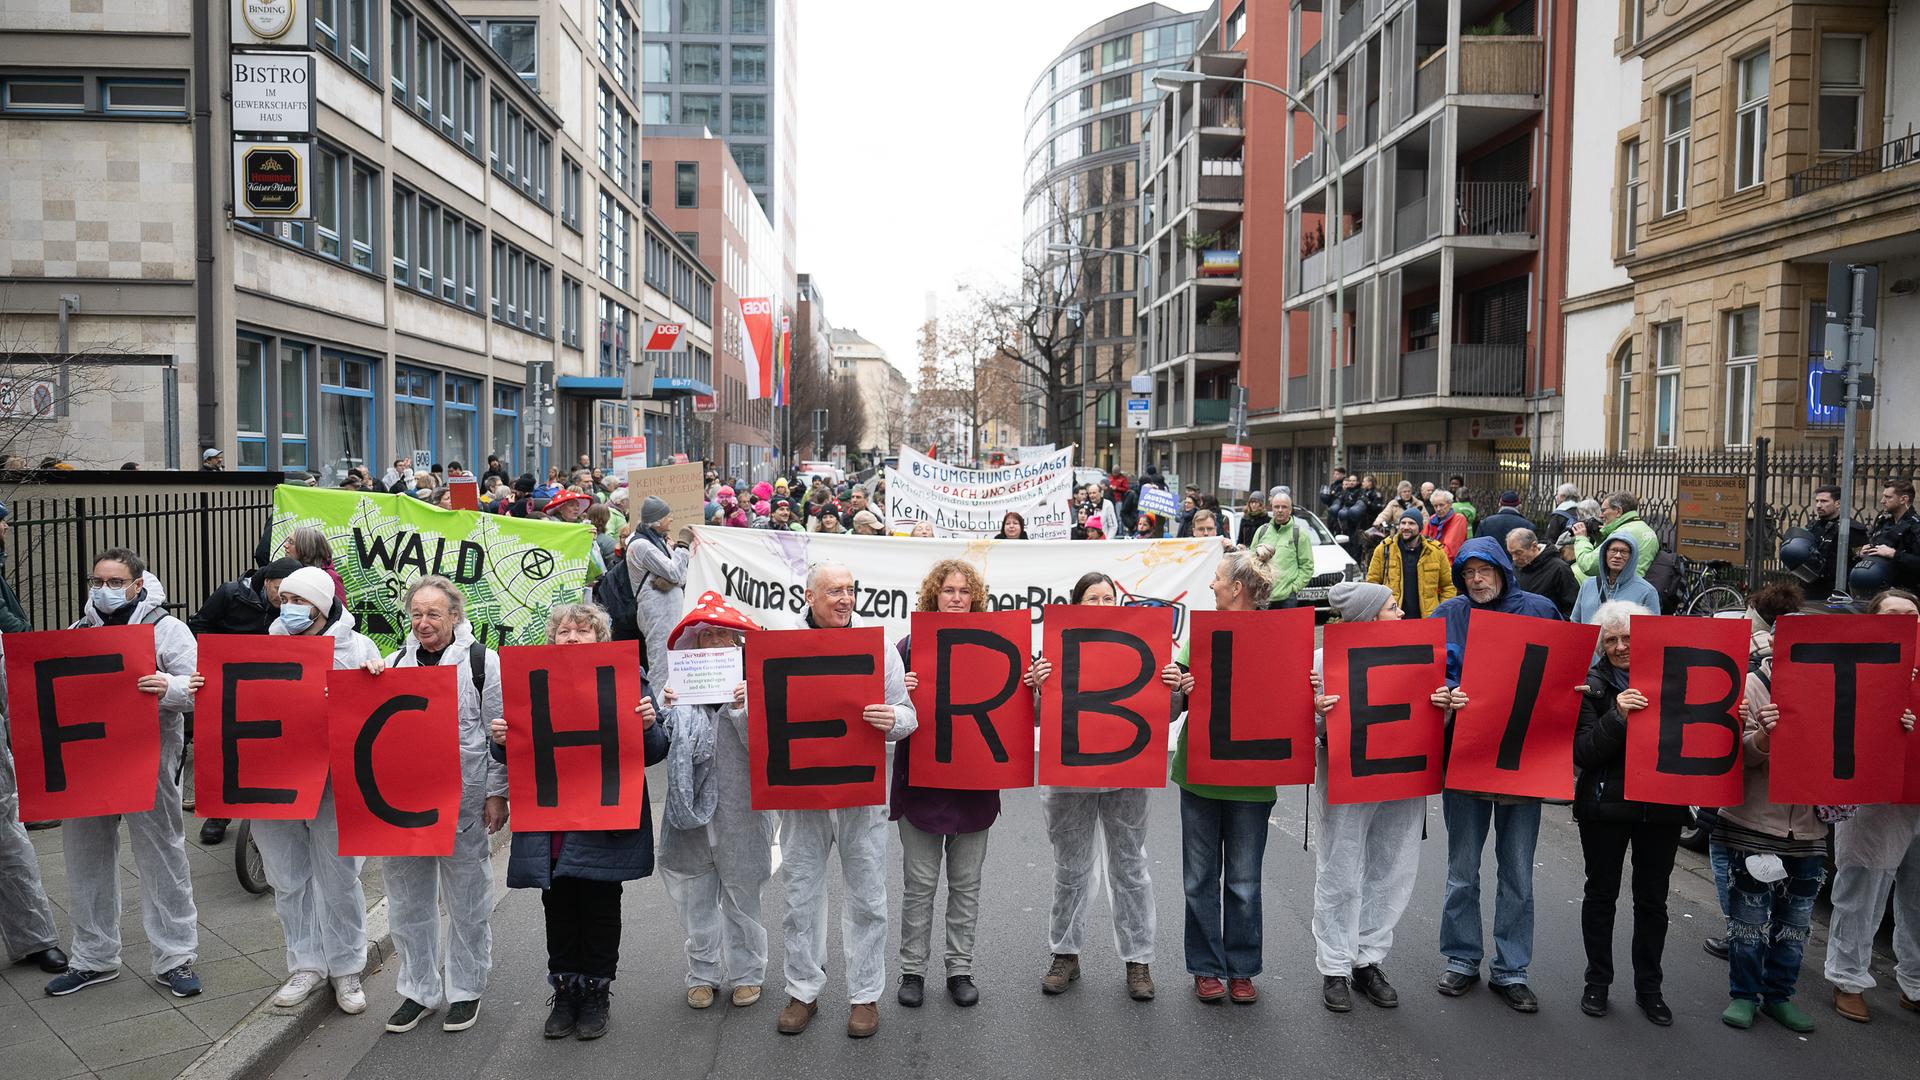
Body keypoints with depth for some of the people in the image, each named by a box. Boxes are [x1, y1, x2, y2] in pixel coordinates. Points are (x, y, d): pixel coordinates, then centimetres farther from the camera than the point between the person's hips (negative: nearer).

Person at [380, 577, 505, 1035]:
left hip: (463, 803, -4)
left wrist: (496, 793, -8)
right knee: (408, 899, 13)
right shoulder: (395, 662, 9)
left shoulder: (481, 661, -5)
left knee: (466, 899, 8)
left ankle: (465, 989, 23)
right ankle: (418, 989, 28)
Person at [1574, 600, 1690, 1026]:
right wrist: (1617, 716, -25)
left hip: (1662, 807, 2)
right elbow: (1583, 753, -12)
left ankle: (1648, 987, 25)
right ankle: (1597, 982, 23)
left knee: (1653, 899, 11)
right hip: (1606, 807, -2)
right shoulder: (1591, 685, -3)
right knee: (1601, 894, 9)